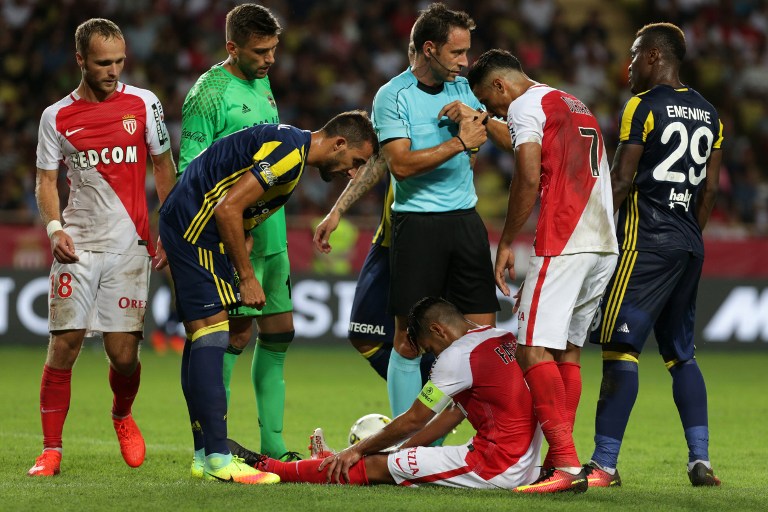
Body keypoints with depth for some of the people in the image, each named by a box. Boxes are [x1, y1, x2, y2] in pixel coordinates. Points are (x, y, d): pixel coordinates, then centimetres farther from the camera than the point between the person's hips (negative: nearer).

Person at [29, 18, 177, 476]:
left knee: (123, 354, -3)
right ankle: (52, 449, 1)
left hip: (129, 245, 0)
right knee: (64, 345, -7)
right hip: (77, 248, 0)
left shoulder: (144, 104, 4)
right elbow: (47, 180, 10)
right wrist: (54, 228, -7)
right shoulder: (57, 117, 5)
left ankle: (122, 416, 29)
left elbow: (164, 168, 11)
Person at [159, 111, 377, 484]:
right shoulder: (290, 151, -17)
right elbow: (228, 208, -22)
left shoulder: (293, 147, 16)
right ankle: (218, 460, -17)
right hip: (194, 227, -11)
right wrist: (246, 278, -15)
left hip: (183, 226, 11)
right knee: (211, 334, -14)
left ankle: (204, 456, 12)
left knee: (202, 338, 10)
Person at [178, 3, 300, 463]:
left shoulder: (262, 84, 14)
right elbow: (190, 171, -14)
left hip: (270, 233, 9)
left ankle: (273, 443, 14)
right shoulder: (210, 93, -12)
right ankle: (208, 447, -1)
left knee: (279, 332, 8)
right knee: (237, 333, -8)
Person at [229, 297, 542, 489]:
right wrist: (396, 451, 22)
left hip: (496, 467, -9)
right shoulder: (504, 339, 18)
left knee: (375, 467, -1)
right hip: (526, 466, 9)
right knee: (387, 459, 18)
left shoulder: (459, 356, -11)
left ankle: (261, 467, 5)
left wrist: (358, 450, 9)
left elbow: (413, 420, -3)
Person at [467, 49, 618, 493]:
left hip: (563, 244, -9)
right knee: (567, 350, 12)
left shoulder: (525, 106, -1)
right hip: (604, 244, 9)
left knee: (535, 350, -10)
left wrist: (506, 244, -5)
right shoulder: (575, 105, 26)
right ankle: (559, 462, 10)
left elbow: (529, 178, -12)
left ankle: (567, 464, -20)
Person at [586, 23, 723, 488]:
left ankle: (605, 464, -8)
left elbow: (622, 180, -11)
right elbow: (710, 189, 14)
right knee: (681, 354, 14)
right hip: (689, 244, 8)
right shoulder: (708, 114, 13)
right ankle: (701, 459, 7)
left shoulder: (644, 106, -9)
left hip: (645, 240, -8)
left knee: (620, 349, -6)